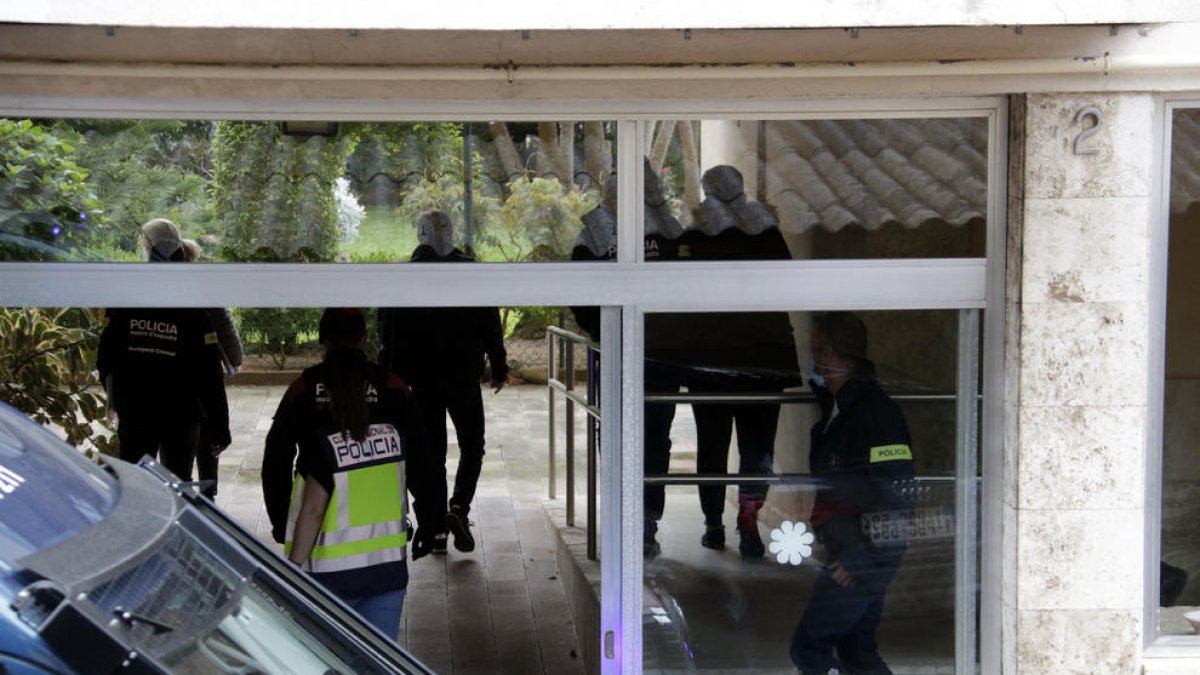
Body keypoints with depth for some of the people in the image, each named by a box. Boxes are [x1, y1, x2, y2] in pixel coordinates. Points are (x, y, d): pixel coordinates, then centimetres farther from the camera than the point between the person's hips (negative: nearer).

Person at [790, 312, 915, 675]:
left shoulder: (874, 409, -20)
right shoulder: (838, 406, 11)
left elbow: (895, 493, -24)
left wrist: (859, 559, -22)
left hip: (865, 556, -10)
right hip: (851, 552, 10)